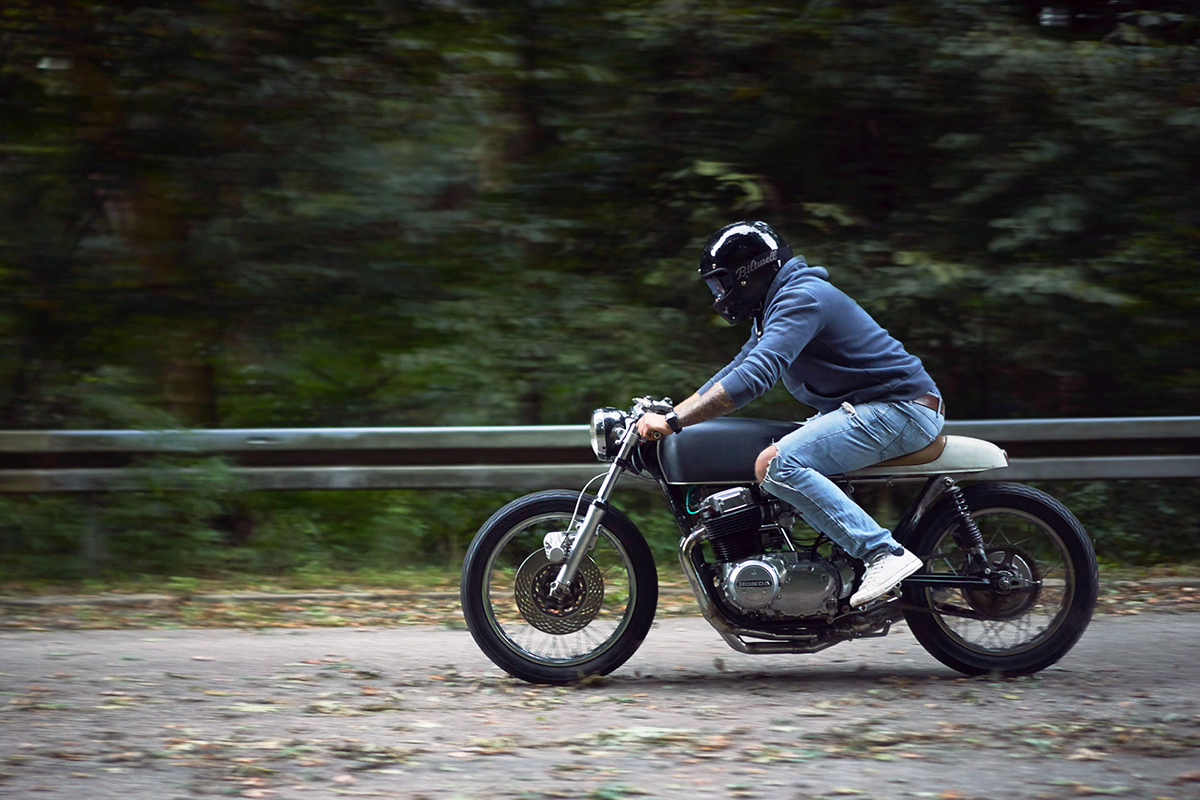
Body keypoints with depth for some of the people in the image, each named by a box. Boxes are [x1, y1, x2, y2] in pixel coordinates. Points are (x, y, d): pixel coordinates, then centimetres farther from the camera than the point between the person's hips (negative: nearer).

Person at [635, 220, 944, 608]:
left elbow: (754, 376, -28)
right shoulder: (777, 304, 19)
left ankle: (884, 554, -29)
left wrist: (673, 422, -28)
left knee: (774, 465, -24)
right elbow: (734, 371, 28)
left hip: (900, 409, -11)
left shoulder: (800, 299, -16)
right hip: (866, 408, 11)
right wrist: (666, 413, 18)